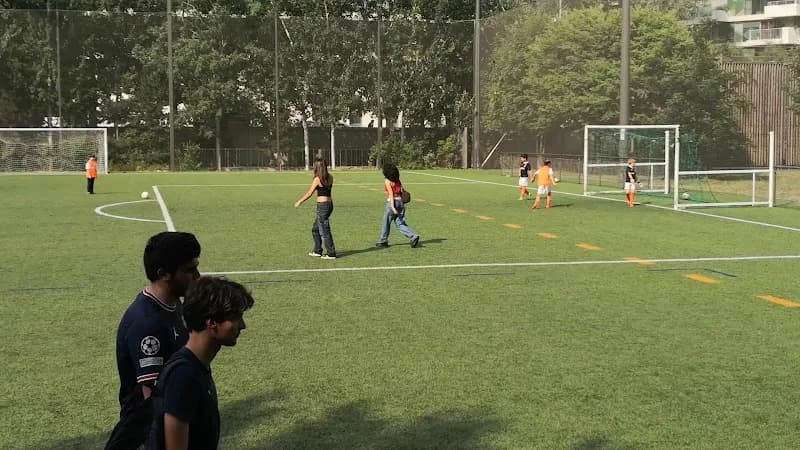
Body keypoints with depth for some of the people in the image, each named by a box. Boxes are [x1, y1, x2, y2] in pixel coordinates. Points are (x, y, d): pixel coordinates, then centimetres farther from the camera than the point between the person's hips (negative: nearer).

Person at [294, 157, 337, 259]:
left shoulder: (317, 179, -13)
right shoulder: (330, 177, 5)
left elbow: (309, 194, -7)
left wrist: (299, 201, 5)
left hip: (322, 205, -8)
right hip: (329, 204, 8)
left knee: (324, 231, 1)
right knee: (315, 229, 20)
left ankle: (331, 254, 5)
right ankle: (317, 251, 25)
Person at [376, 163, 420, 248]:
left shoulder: (387, 181, -7)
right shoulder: (397, 181, 12)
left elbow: (391, 194, -15)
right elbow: (402, 192, 10)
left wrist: (392, 207, -20)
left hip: (392, 202, -6)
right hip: (400, 202, 6)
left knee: (386, 223, 10)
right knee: (400, 224, 4)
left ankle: (383, 241, 20)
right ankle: (413, 236, -12)